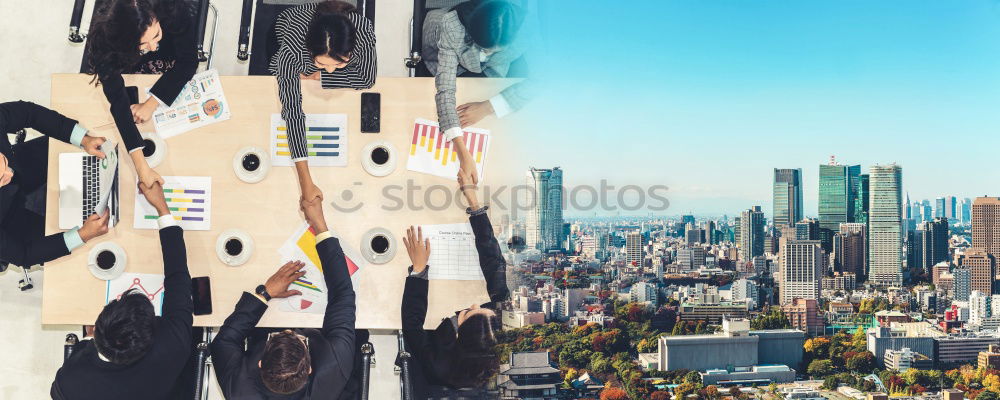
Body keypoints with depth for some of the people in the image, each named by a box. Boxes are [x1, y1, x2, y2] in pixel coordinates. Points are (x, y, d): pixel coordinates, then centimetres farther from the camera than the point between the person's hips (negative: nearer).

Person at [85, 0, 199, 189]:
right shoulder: (106, 39, -39)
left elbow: (188, 61, -27)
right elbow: (117, 100, -41)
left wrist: (152, 103, -37)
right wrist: (141, 166, -50)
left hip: (171, 75, 0)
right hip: (127, 73, 0)